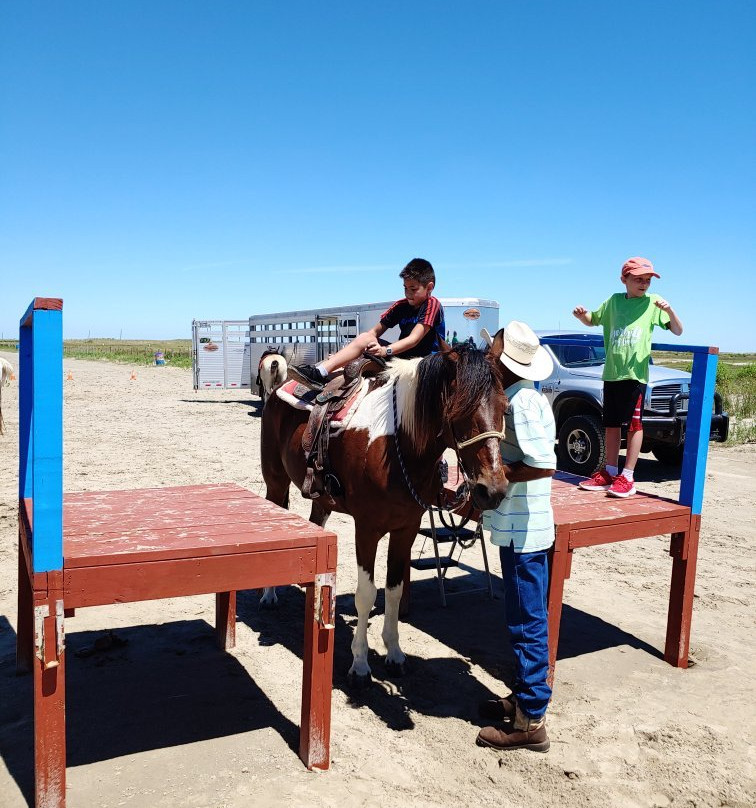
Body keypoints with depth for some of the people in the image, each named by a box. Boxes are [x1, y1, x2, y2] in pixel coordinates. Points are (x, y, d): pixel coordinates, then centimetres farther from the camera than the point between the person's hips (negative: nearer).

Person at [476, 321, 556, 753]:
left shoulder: (520, 401, -21)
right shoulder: (527, 394, 8)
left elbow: (544, 464, -28)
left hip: (523, 530, -10)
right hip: (524, 525, 10)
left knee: (528, 624, 1)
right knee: (527, 620, 20)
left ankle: (531, 722, 13)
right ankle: (525, 697, 35)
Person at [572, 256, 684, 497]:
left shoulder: (652, 302, 1)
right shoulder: (614, 301, 10)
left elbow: (678, 331, -2)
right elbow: (593, 320, 24)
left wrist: (669, 310, -21)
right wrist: (581, 314, 1)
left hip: (636, 372, -4)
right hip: (611, 372, 4)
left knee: (634, 423, -2)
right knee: (611, 423, 11)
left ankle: (627, 477, 2)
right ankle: (610, 472, 21)